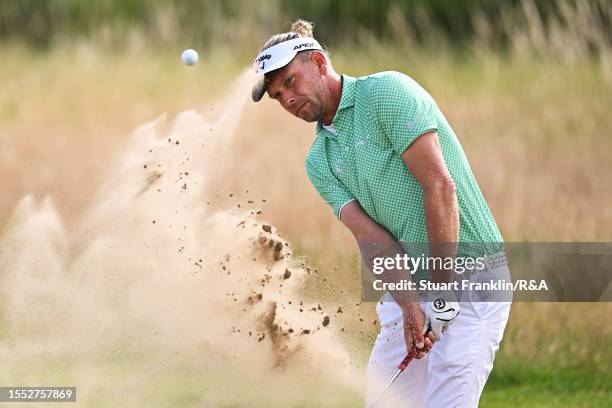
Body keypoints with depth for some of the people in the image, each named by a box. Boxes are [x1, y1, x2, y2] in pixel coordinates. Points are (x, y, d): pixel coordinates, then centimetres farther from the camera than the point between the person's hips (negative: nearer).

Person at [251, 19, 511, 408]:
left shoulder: (386, 92, -8)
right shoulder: (319, 161, 13)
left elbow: (439, 185, -16)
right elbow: (372, 237, -1)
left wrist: (442, 288, -18)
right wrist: (410, 303, -19)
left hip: (469, 277, -8)